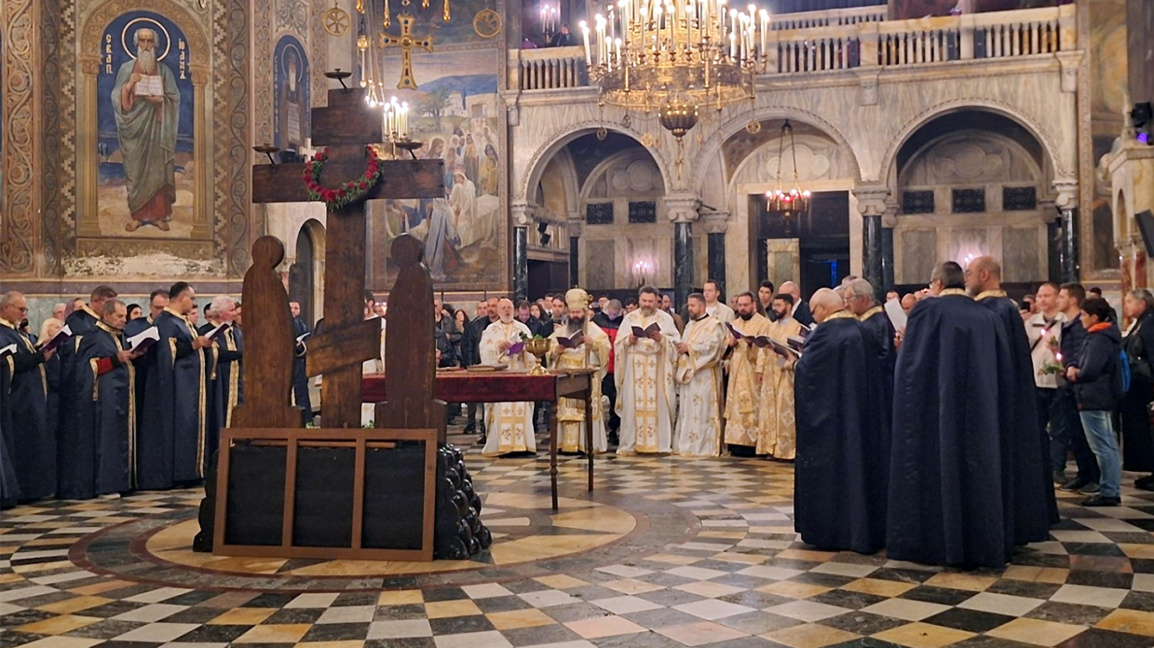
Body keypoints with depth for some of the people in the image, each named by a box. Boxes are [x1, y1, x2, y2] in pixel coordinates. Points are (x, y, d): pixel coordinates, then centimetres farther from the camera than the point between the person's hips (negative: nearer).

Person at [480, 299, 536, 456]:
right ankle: (501, 445, -9)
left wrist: (524, 346, -15)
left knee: (520, 408, -7)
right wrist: (498, 346, -15)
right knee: (500, 409, -8)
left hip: (519, 374, 1)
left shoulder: (523, 328, 13)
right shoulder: (491, 330, 11)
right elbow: (485, 351, 0)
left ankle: (520, 443, -6)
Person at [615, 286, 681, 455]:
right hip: (635, 368, 1)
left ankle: (660, 443, 1)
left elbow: (675, 341, 2)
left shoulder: (665, 318, 8)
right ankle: (631, 444, 1)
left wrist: (661, 338, -15)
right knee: (633, 404, -2)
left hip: (657, 368, -1)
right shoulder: (630, 318, 12)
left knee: (658, 404, -4)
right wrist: (628, 340, -12)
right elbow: (618, 342, 8)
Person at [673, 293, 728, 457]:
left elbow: (712, 347, -16)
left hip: (703, 377, -8)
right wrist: (681, 348, -1)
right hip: (687, 374, 8)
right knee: (686, 412, 7)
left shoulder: (714, 325, -4)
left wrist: (689, 348, -16)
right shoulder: (689, 326, 20)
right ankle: (686, 445, 10)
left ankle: (704, 446, -5)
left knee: (702, 412, -8)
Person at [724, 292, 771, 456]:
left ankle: (751, 443, -5)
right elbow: (725, 347, 18)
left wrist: (752, 342, -26)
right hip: (736, 373, 6)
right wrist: (730, 343, -2)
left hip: (753, 373, -6)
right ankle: (737, 442, 4)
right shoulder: (734, 324, 19)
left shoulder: (763, 323, -2)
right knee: (736, 407, 2)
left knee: (752, 408, -8)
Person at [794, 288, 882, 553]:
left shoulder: (825, 332, -15)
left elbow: (806, 370, -14)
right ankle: (863, 528, 20)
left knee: (827, 467, 2)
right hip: (859, 412, 7)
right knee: (858, 460, 13)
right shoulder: (860, 329, 6)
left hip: (829, 416, -7)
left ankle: (827, 529, 7)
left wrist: (795, 364, 8)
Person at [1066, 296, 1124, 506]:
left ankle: (1109, 492, -3)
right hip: (1103, 398, 11)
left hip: (1094, 399, -11)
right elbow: (1084, 363, 19)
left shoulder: (1098, 340, -17)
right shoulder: (1105, 336, 16)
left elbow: (1089, 371, -24)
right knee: (1108, 446, 13)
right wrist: (1073, 368, -2)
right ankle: (1112, 490, 19)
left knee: (1103, 447, -7)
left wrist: (1075, 375, -4)